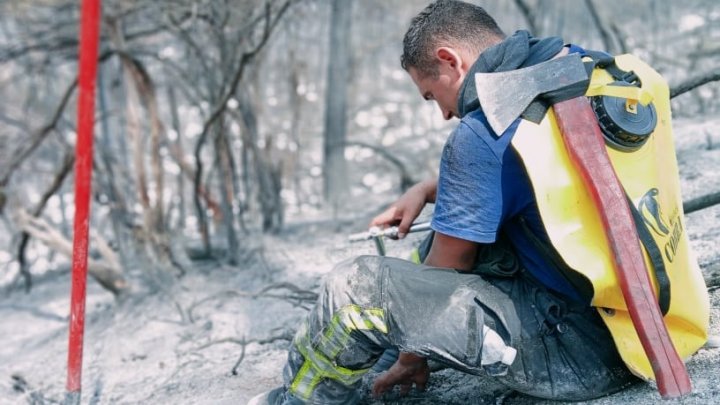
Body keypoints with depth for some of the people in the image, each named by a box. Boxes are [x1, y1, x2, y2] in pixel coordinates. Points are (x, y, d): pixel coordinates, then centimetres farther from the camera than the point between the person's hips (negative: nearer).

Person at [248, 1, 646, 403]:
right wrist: (425, 190, 18)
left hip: (577, 350, -10)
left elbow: (446, 271, -7)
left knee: (357, 287, -13)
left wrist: (413, 358, 9)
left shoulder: (482, 133, -18)